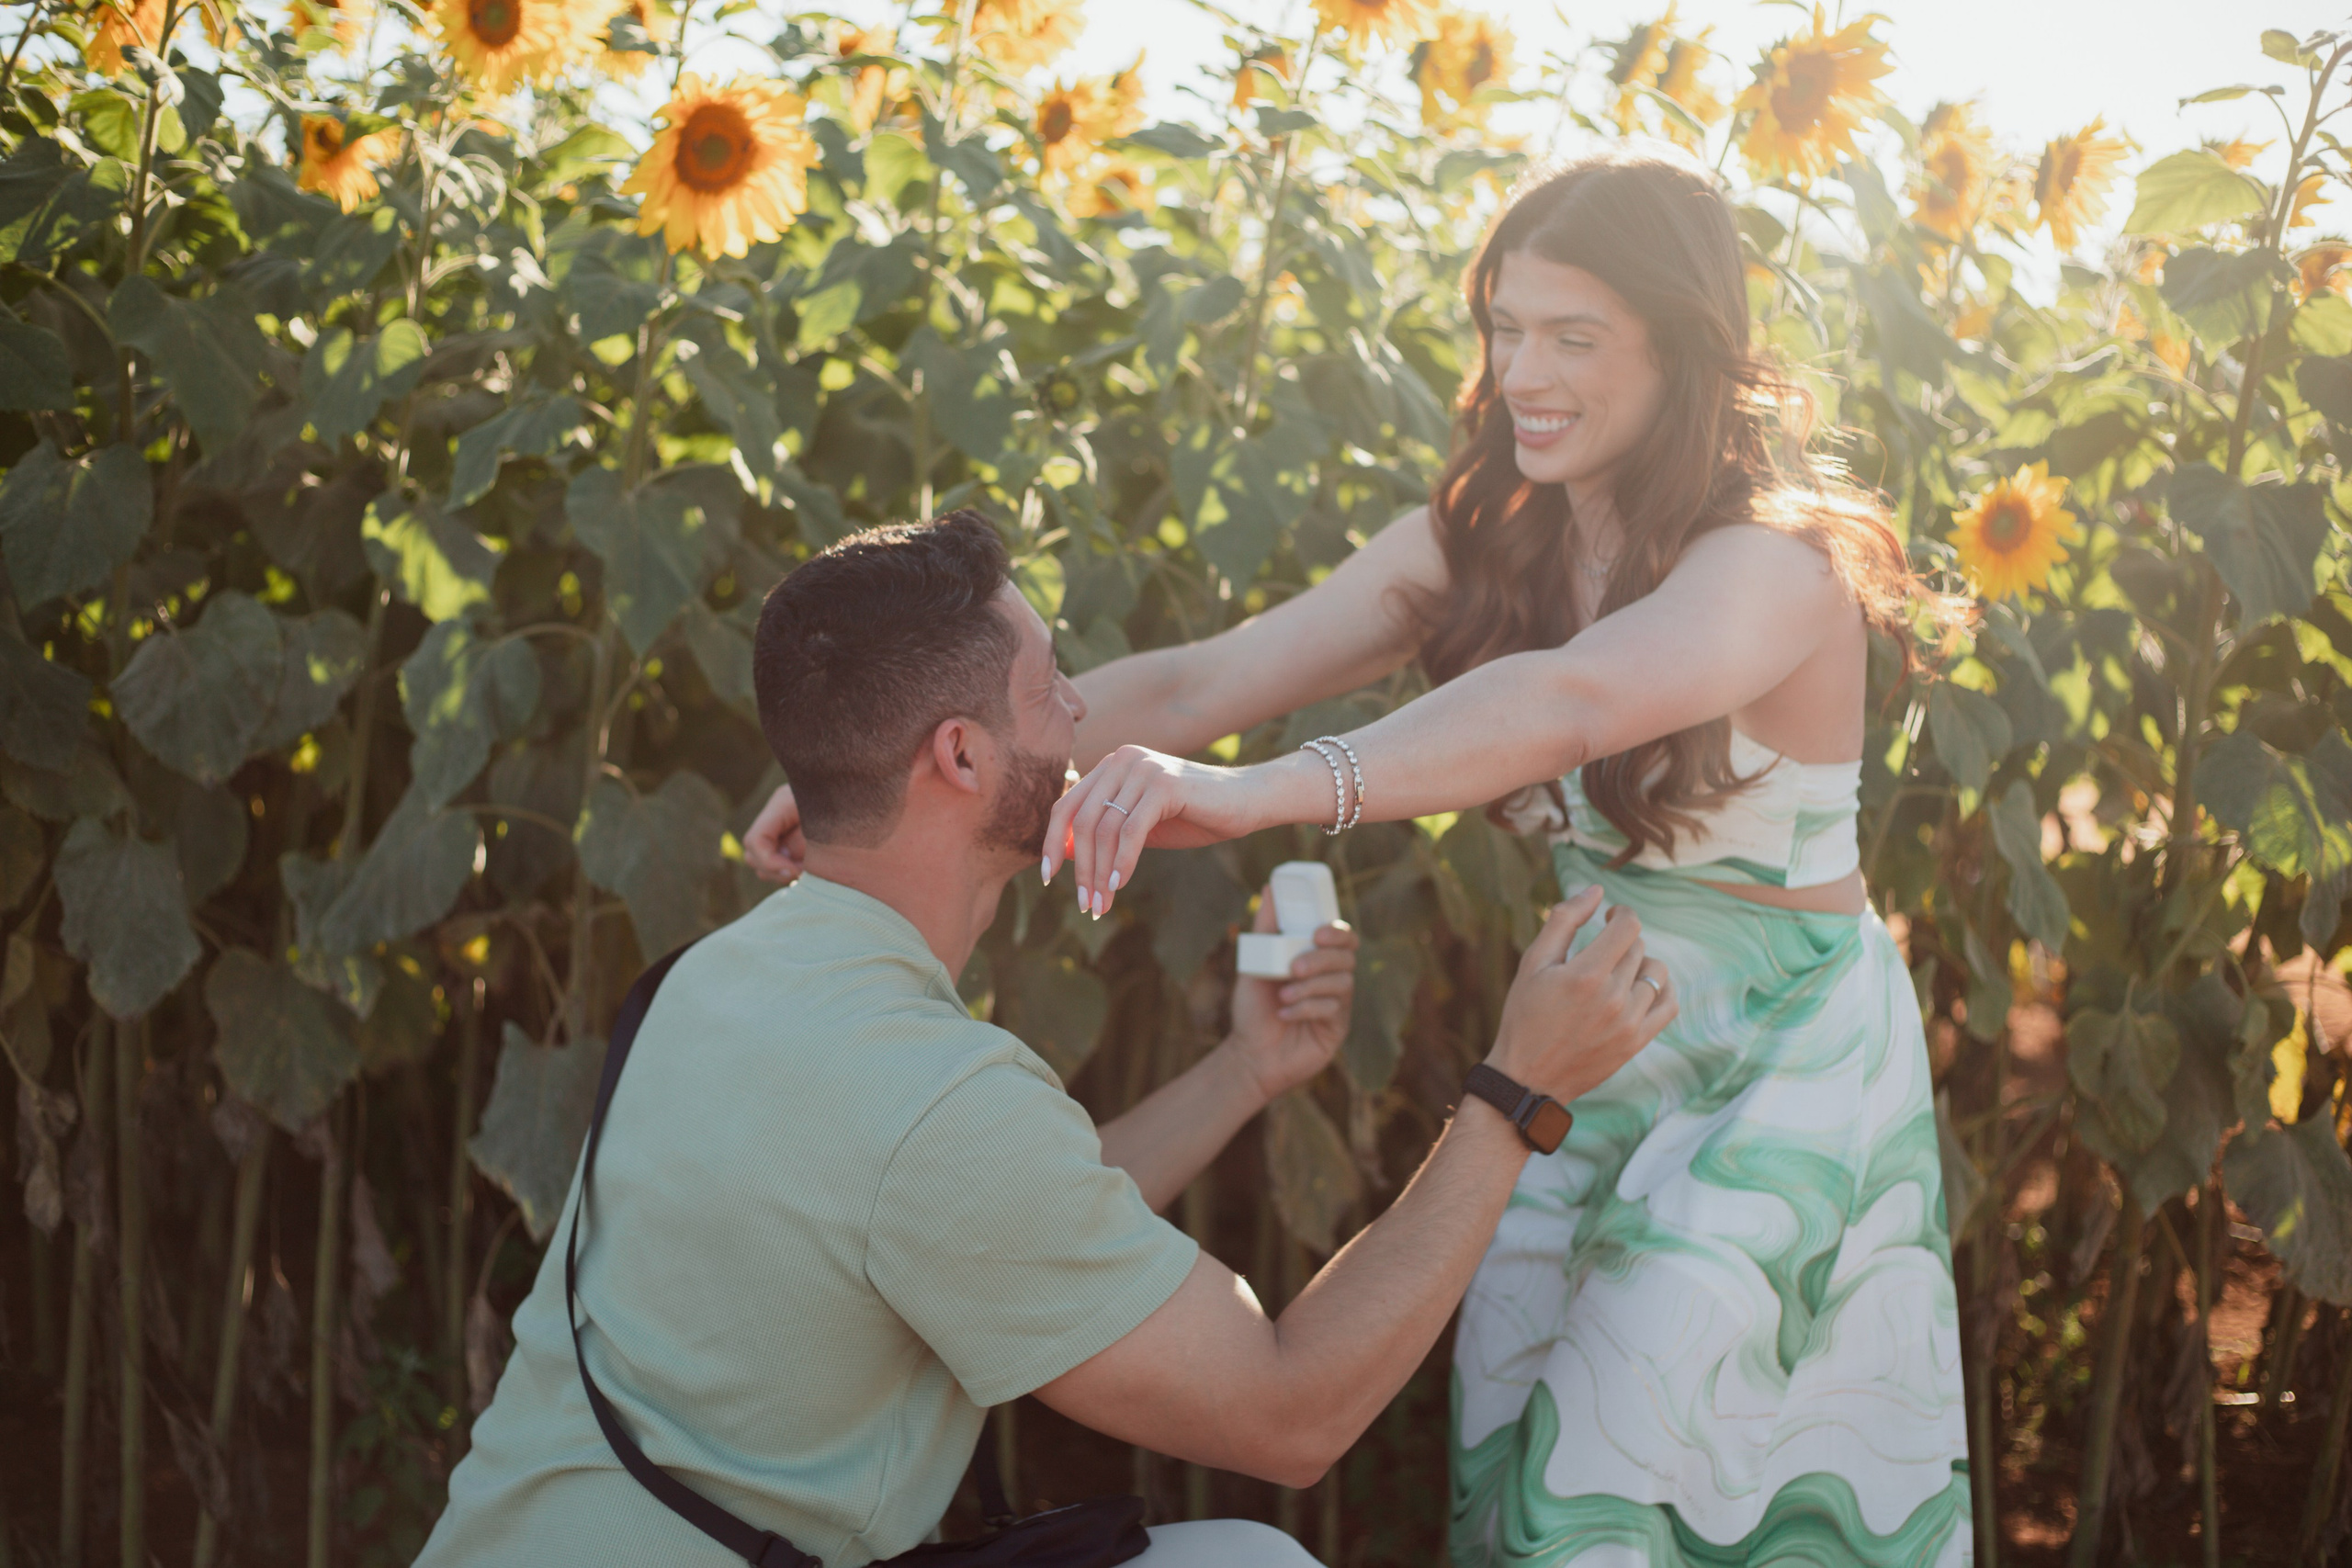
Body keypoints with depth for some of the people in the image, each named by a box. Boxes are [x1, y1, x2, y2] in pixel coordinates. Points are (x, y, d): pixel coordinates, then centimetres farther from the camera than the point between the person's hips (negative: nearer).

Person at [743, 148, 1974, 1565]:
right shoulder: (1472, 543, -1)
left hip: (1790, 1069, -5)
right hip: (1598, 1055, 6)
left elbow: (1567, 702, -40)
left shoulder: (1782, 564, -20)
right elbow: (1199, 682, -9)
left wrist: (1259, 794, -54)